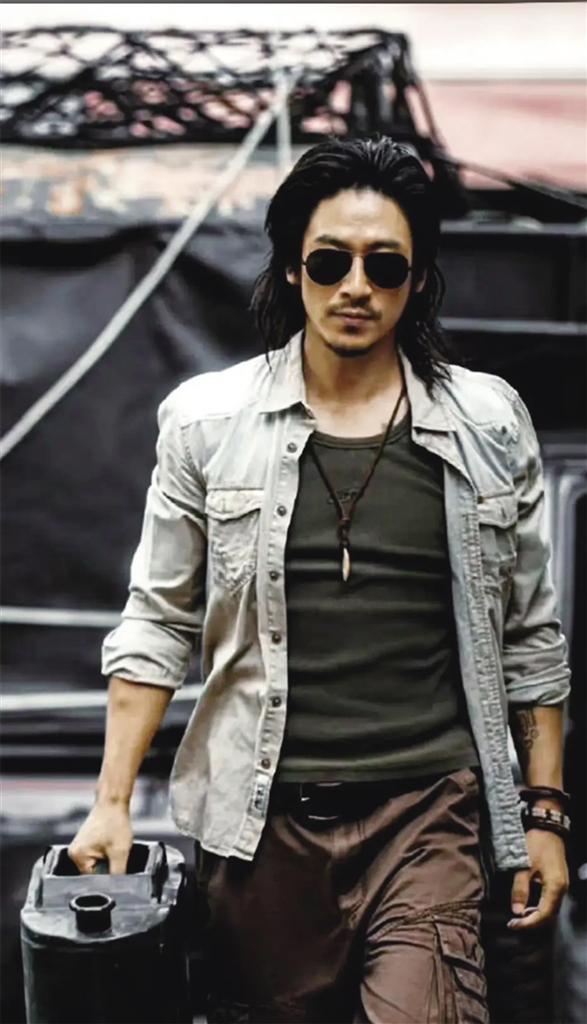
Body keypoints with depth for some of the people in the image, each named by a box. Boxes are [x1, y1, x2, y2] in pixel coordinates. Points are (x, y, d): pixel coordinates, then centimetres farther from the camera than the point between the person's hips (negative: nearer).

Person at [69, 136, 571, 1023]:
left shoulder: (488, 425, 3)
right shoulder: (209, 421, 1)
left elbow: (529, 640, 8)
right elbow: (157, 625, 5)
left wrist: (544, 813, 6)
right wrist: (112, 803, 1)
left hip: (430, 813, 0)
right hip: (263, 816, 1)